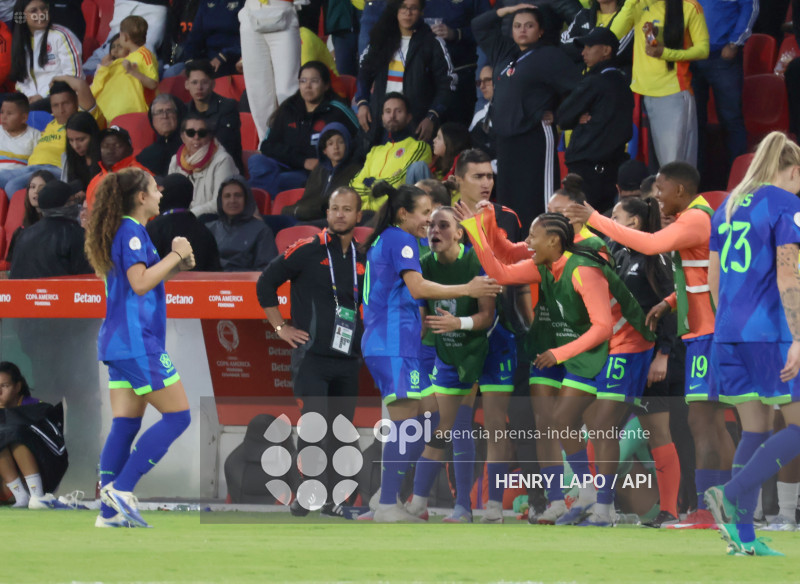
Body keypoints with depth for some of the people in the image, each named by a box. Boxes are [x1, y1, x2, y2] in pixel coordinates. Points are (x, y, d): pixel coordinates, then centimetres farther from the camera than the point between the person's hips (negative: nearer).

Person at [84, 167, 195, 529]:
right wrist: (174, 256, -13)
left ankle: (111, 511, 2)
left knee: (125, 424, 6)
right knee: (178, 416, -6)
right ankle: (121, 489, -11)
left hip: (119, 341, 10)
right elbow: (140, 283, -22)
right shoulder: (132, 232, -12)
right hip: (137, 341, -10)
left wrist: (175, 267, 16)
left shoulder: (123, 232, 18)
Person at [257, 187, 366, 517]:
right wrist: (280, 327, -2)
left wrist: (364, 335, 16)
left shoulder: (363, 259, 11)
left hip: (348, 360, 5)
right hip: (312, 356, -5)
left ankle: (330, 497, 13)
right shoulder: (307, 251, -4)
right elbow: (265, 283, 0)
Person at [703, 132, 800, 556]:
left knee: (755, 431, 12)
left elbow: (713, 278, 17)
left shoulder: (728, 206, 15)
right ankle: (730, 494, -15)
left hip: (730, 334, 8)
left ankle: (743, 536, 5)